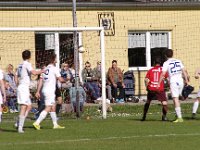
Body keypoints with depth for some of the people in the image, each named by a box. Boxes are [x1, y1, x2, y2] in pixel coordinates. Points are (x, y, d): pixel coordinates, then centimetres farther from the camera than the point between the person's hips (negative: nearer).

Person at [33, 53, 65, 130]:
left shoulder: (46, 69, 13)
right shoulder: (54, 68, -9)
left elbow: (41, 81, 11)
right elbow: (61, 80, -11)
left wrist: (38, 91, 11)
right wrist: (65, 80, 12)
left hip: (45, 89, 8)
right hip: (50, 90, -8)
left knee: (53, 107, 15)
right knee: (48, 108, -10)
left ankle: (55, 124, 20)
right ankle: (37, 123, -17)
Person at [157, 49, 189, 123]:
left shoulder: (166, 63, -1)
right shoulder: (178, 61, 12)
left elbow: (163, 74, -10)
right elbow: (184, 72, 9)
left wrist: (159, 83, -7)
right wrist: (187, 81, 12)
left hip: (173, 82, -5)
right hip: (180, 81, 5)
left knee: (175, 100, -7)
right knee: (177, 99, 18)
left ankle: (179, 117, -15)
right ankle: (178, 115, 16)